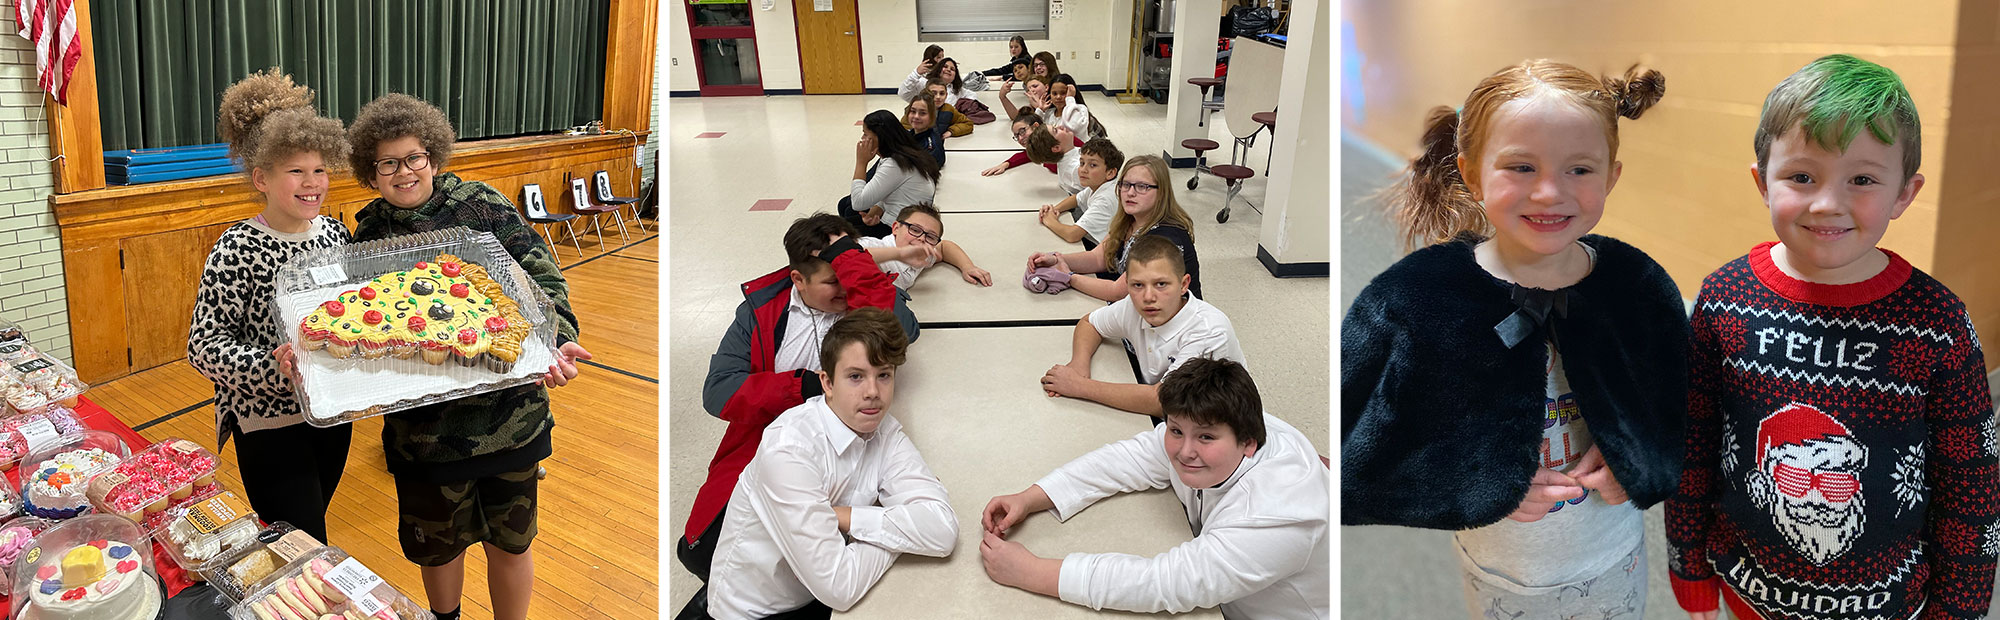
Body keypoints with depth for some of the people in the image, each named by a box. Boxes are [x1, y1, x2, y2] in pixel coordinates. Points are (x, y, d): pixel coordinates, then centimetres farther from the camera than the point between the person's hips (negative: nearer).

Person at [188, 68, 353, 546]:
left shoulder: (335, 232, 0)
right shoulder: (237, 250, -17)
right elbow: (204, 346, -18)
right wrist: (273, 368, -33)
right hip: (268, 425, -6)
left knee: (308, 537, 22)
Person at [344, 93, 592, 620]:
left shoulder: (480, 205, -5)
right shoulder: (368, 233, 2)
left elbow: (542, 278, -8)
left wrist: (559, 341, -26)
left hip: (507, 411, -2)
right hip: (422, 423, 2)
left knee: (510, 539, 13)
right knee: (436, 541, 20)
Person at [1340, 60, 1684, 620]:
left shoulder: (1639, 286, -12)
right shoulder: (1410, 299, -23)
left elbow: (1692, 412, 4)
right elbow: (1348, 466, -20)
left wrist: (1637, 465, -15)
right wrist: (1476, 489, -25)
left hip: (1616, 560, 2)